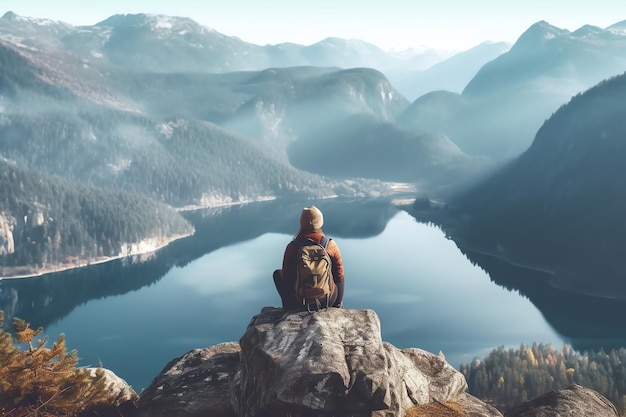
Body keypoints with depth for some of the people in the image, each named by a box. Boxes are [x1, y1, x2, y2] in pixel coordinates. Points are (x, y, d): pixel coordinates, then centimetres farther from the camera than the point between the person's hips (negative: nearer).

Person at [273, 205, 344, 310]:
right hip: (328, 301, 1)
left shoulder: (292, 247, -12)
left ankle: (289, 309, 30)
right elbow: (339, 275, -1)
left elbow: (286, 277, -3)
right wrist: (338, 302, 17)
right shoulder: (331, 245, -10)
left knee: (277, 274, 26)